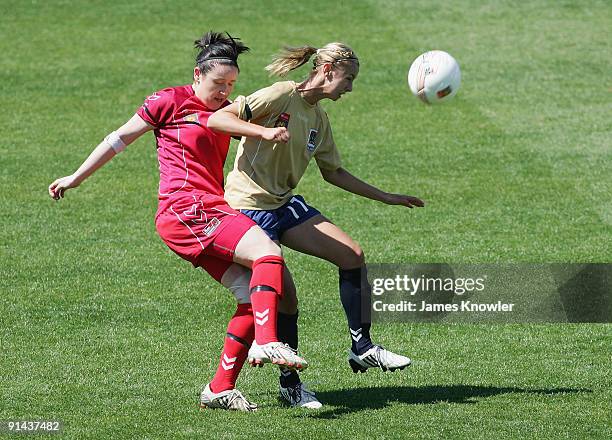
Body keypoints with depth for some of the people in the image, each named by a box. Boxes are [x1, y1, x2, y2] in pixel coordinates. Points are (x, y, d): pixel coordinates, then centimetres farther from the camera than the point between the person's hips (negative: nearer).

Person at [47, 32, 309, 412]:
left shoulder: (227, 111, 22)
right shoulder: (171, 101, 2)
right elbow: (120, 139, 8)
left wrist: (268, 131, -7)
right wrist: (77, 178, 13)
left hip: (213, 211, 8)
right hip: (186, 209, -8)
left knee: (253, 295, -2)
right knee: (268, 252, -25)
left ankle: (221, 389, 2)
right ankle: (266, 343, -39)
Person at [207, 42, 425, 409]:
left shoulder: (318, 118, 11)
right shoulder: (281, 97, -14)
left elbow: (333, 172, 22)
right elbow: (217, 119, -20)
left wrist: (385, 197, 23)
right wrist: (264, 131, -34)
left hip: (285, 205, 8)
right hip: (249, 206, -8)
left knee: (354, 255, -2)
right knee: (285, 297, -9)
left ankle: (362, 347, 8)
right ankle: (289, 382, 8)